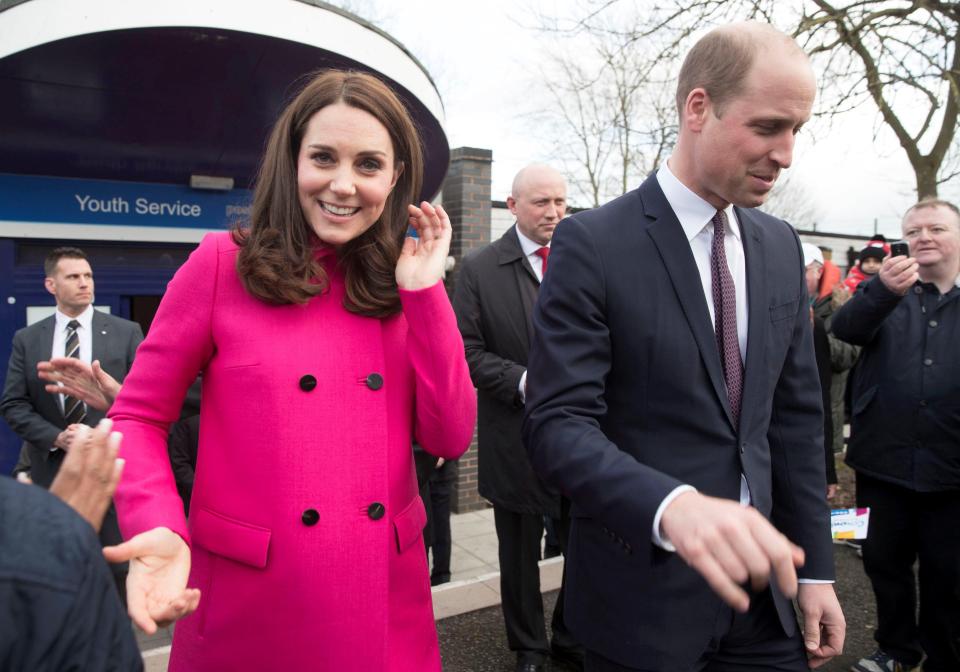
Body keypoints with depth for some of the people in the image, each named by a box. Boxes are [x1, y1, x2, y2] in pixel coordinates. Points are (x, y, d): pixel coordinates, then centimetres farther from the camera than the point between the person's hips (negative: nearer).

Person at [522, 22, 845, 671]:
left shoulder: (781, 246, 4)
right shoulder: (592, 245, -15)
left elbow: (796, 414, 7)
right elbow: (559, 423, -20)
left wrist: (814, 567, 6)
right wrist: (673, 505, -36)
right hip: (643, 594, -5)